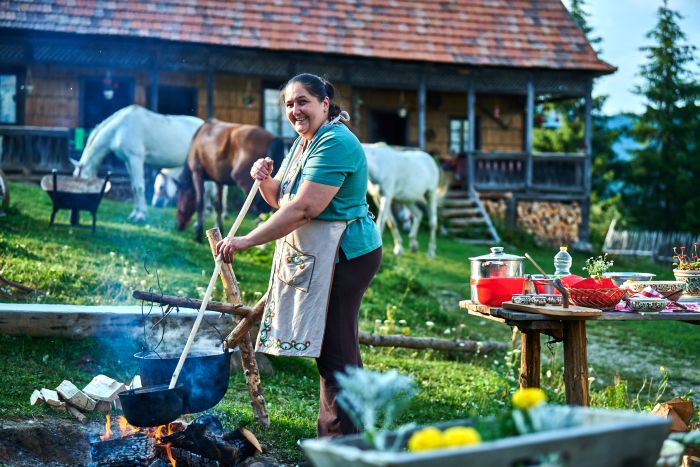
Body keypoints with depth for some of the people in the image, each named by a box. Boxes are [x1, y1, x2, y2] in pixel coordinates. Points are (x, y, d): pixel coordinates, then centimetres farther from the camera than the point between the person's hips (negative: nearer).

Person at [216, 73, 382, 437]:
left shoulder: (335, 144, -17)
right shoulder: (302, 144, 15)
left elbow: (303, 209, -25)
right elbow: (281, 201, 21)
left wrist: (246, 242, -23)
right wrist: (265, 180, -2)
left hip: (343, 255, -10)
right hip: (311, 257, 10)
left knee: (336, 352, -8)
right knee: (329, 350, 14)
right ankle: (331, 437, 23)